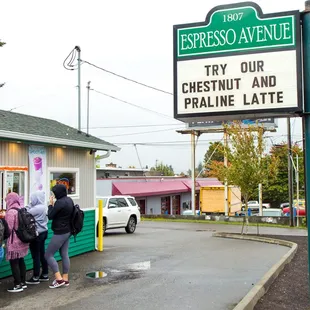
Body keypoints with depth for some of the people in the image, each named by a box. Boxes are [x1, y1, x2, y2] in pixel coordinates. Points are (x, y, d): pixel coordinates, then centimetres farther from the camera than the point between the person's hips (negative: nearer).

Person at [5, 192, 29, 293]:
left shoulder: (11, 212, -17)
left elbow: (8, 228, -16)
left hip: (14, 242, -8)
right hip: (22, 240, 8)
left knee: (14, 263, 1)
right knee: (21, 261, 16)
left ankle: (18, 285, 5)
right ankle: (23, 282, 23)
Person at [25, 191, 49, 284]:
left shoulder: (37, 208, -21)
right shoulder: (43, 207, 7)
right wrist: (31, 205, 3)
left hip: (37, 234, -9)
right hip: (43, 232, 9)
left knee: (36, 256, -1)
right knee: (42, 254, 16)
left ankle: (35, 278, 7)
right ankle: (45, 275, 24)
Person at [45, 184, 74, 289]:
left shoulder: (60, 202, -21)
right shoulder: (69, 200, 7)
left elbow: (50, 216, -14)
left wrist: (50, 204, -3)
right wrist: (53, 205, 4)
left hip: (60, 233, -9)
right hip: (67, 231, 9)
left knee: (48, 255, -1)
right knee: (64, 255, 13)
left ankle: (59, 279, -4)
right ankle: (65, 279, 18)